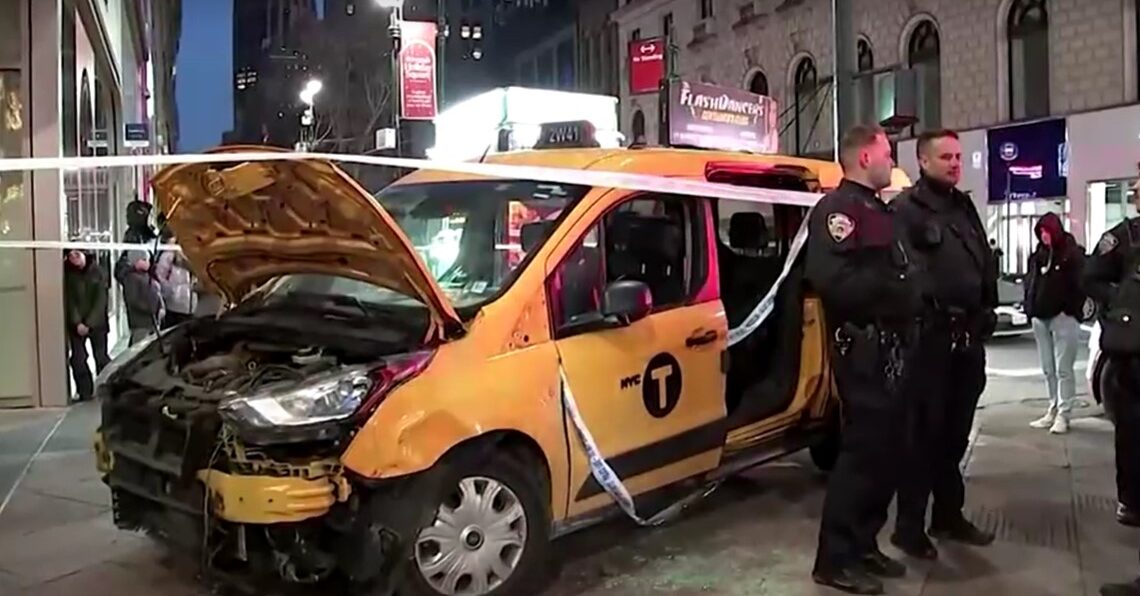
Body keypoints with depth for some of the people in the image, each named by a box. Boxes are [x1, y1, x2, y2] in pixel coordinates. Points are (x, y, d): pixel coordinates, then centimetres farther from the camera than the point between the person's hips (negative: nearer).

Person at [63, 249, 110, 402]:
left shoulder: (96, 270, -6)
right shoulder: (68, 274, -4)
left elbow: (101, 299, -7)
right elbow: (69, 300, -5)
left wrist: (90, 323, -12)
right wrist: (77, 322, -14)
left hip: (97, 322, -1)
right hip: (76, 324, 1)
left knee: (101, 357, 2)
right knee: (78, 358, -2)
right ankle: (85, 392, 10)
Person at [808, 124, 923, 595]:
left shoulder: (880, 210, 21)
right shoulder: (839, 208, -12)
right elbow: (832, 279, -27)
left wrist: (909, 298, 5)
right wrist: (893, 292, -17)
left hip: (890, 347, 10)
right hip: (864, 348, -10)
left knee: (885, 448, 13)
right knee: (864, 449, -8)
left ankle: (863, 546, 24)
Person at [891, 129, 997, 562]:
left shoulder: (965, 208, 18)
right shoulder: (907, 208, -9)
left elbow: (986, 264, 24)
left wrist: (987, 312, 15)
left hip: (968, 335, 8)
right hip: (930, 335, -8)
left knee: (955, 433, 16)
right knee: (923, 433, -3)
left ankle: (949, 516, 29)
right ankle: (909, 526, 7)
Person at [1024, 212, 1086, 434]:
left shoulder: (1073, 254, -3)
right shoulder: (1038, 255, 14)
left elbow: (1081, 284, -8)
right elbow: (1030, 283, 18)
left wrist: (1070, 310, -13)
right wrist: (1030, 307, 7)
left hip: (1063, 317, -6)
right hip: (1040, 318, 6)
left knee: (1063, 369, -5)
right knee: (1048, 369, 11)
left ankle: (1063, 414, -2)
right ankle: (1053, 410, 19)